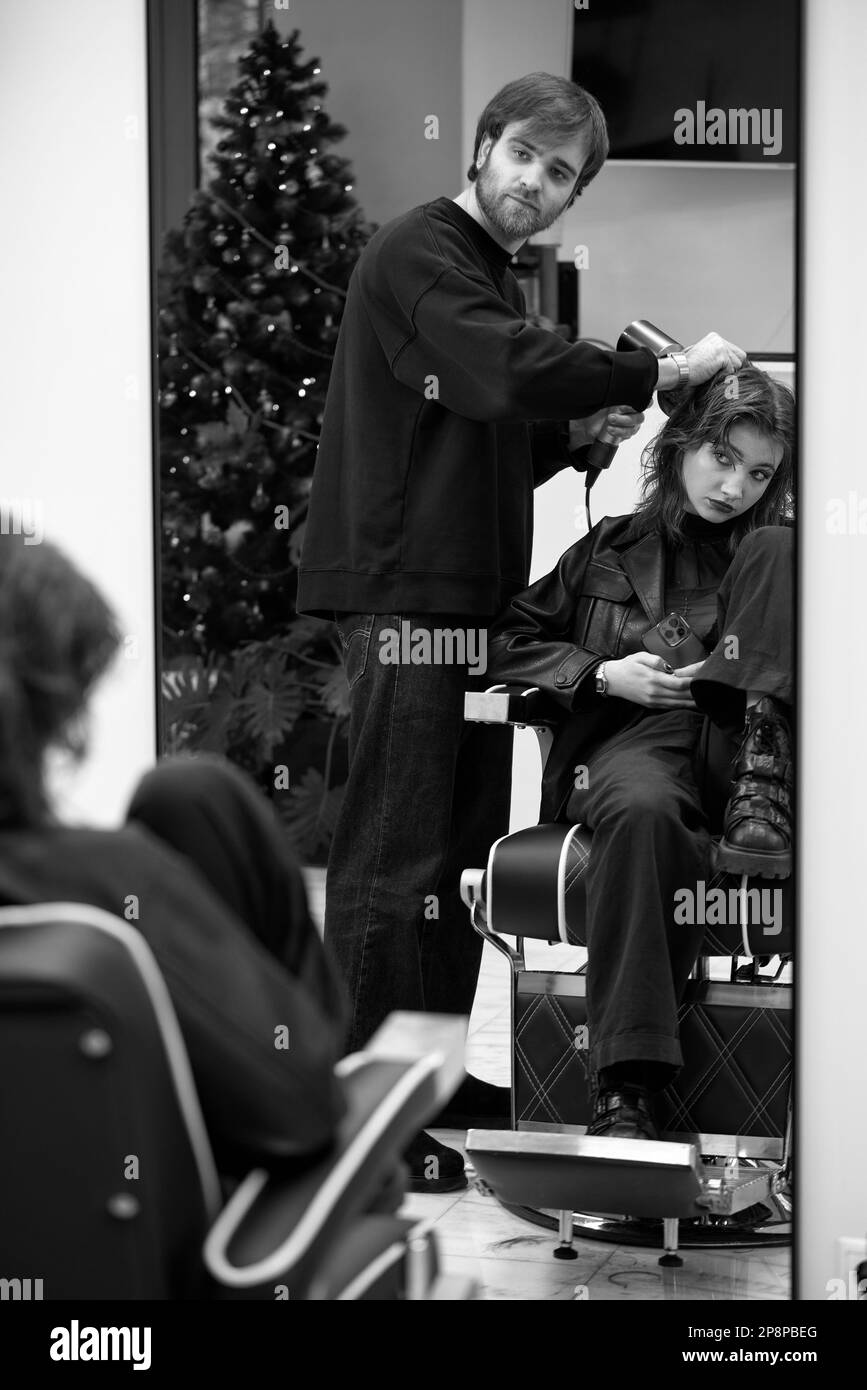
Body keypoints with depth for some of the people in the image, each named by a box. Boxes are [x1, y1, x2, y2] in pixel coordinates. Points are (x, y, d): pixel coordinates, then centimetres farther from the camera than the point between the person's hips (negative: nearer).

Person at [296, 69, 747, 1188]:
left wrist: (577, 432, 8)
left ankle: (449, 1103, 20)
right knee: (392, 865, -8)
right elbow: (507, 374, -24)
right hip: (403, 599, -10)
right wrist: (659, 373, -17)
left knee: (464, 857, 12)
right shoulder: (420, 256, -8)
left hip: (471, 603, 10)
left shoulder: (490, 275, 23)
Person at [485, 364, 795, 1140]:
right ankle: (626, 1090, -46)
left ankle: (763, 793, -33)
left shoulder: (773, 551, 18)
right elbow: (507, 641, 17)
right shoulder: (610, 550, 19)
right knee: (644, 811, -42)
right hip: (630, 746, -1)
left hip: (734, 745, 1)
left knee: (781, 551, -13)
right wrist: (600, 673, -1)